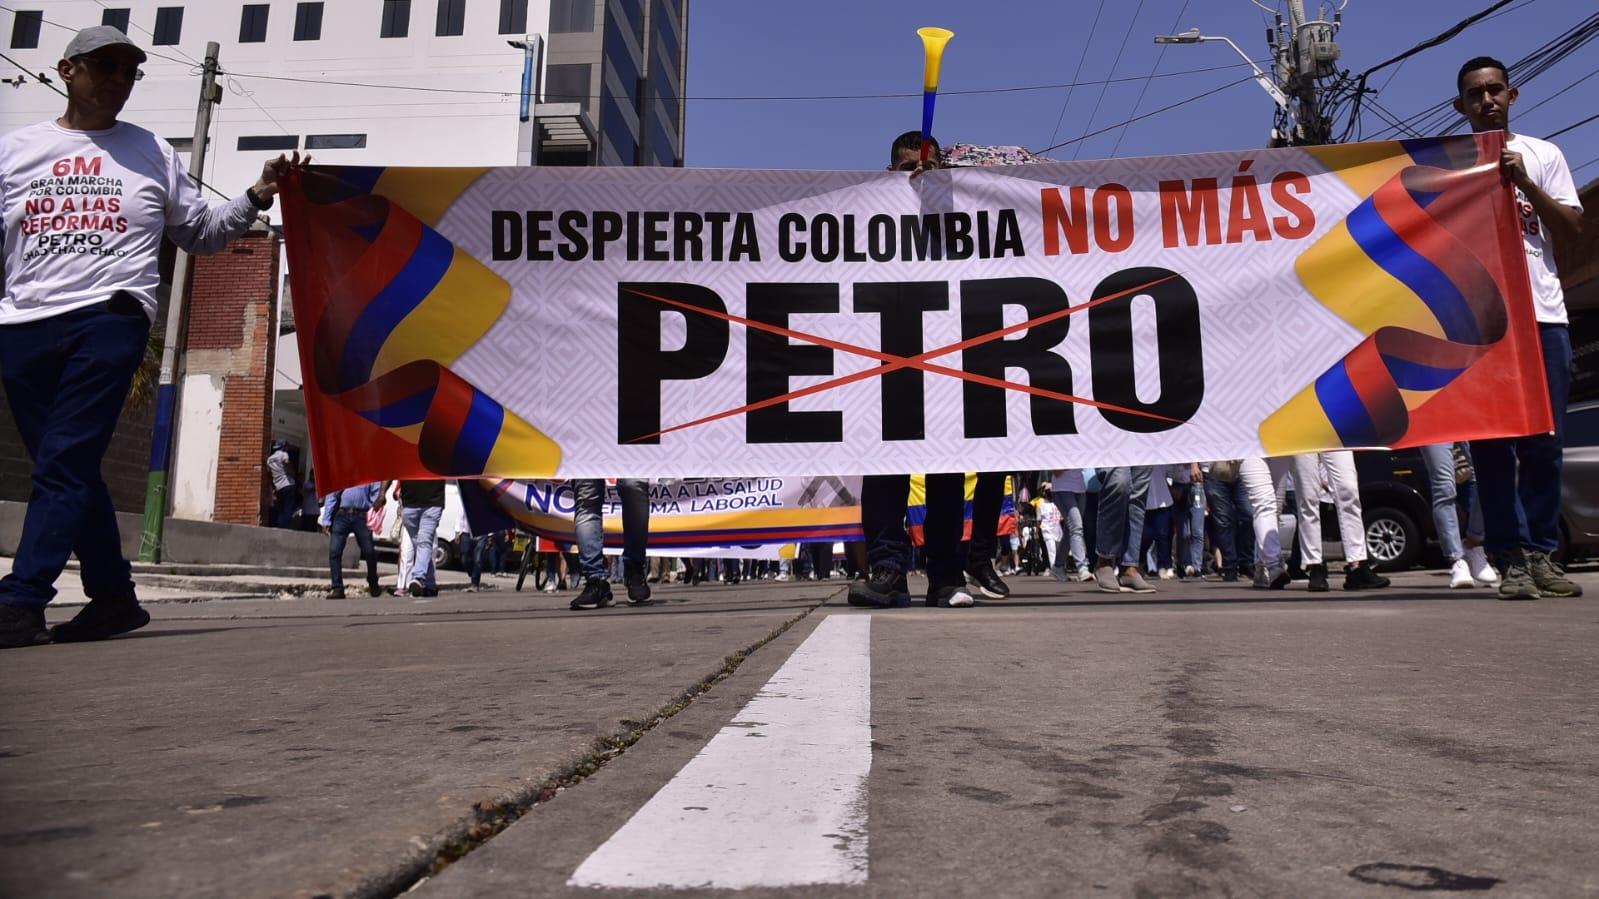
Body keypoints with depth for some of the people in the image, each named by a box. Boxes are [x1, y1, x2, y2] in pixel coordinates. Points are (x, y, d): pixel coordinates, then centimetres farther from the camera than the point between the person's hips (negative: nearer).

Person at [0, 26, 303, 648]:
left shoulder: (152, 154, 13)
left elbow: (203, 235, 16)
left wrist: (257, 196, 4)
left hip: (109, 320, -3)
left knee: (63, 465, -12)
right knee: (72, 472, 5)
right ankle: (114, 597, 14)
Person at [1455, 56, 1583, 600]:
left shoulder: (1543, 156, 15)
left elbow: (1572, 229, 6)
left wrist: (1524, 182, -4)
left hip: (1543, 314, 2)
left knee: (1546, 442, 2)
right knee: (1493, 442, -4)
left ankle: (1542, 553, 11)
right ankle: (1512, 559, -1)